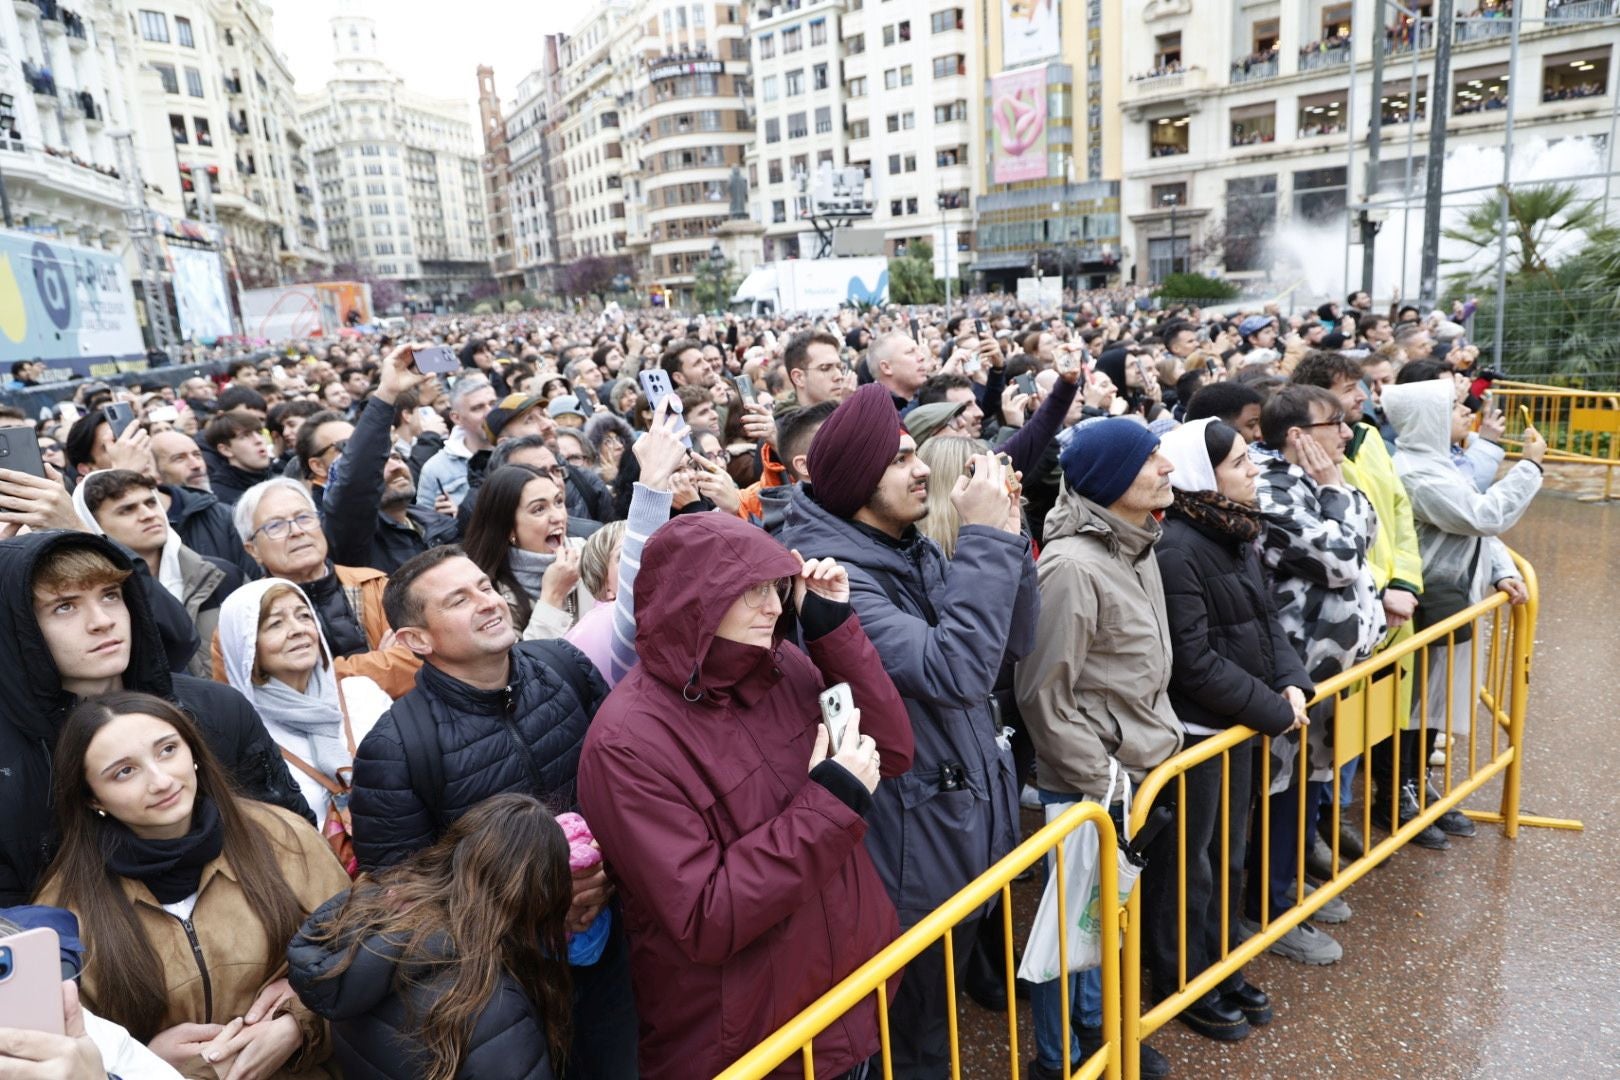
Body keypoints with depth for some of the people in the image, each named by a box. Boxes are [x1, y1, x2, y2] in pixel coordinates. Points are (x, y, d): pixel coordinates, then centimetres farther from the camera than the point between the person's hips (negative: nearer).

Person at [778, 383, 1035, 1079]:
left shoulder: (915, 552, 4)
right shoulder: (833, 573, -23)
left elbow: (1013, 640, 4)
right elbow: (954, 671, -32)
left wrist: (1006, 534, -9)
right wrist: (985, 538, -27)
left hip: (965, 823, 8)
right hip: (911, 846, -7)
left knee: (941, 1009, 27)